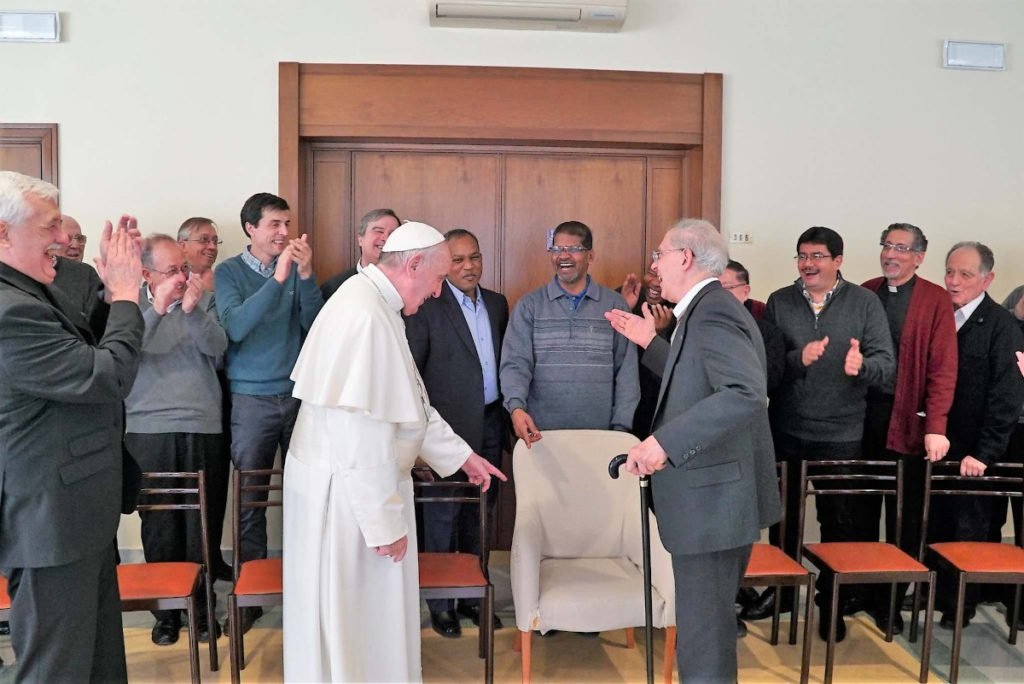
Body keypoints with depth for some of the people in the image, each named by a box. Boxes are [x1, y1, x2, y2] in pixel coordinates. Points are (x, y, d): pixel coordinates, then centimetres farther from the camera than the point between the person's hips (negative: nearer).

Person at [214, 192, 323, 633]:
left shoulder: (297, 269, 5)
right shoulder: (229, 272, -1)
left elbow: (314, 324, -4)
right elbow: (236, 327, -17)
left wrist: (305, 275, -17)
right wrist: (278, 278, -22)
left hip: (299, 394, 2)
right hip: (251, 398, -2)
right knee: (250, 500, 4)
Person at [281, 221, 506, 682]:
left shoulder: (375, 303, 8)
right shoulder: (365, 316, -25)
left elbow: (406, 401, 16)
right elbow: (362, 433, -27)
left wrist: (461, 455, 18)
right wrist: (385, 519, -21)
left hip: (360, 483, 10)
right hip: (347, 493, -10)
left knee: (371, 612, 22)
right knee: (349, 620, 7)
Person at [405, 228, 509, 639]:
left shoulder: (497, 304, 11)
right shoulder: (427, 306, -7)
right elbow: (408, 368, -8)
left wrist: (509, 413, 9)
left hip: (490, 424, 6)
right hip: (449, 425, -6)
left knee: (481, 513, 13)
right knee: (443, 514, 3)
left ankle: (472, 595, 27)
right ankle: (439, 602, 16)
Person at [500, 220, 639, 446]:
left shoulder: (615, 305, 5)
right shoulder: (529, 305, 3)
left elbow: (626, 370, 4)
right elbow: (515, 363, -5)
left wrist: (621, 427, -4)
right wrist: (516, 407, -23)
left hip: (599, 433, 0)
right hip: (541, 432, 0)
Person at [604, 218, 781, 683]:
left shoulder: (711, 314, -19)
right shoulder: (711, 310, 13)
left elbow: (747, 393, -33)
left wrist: (665, 441, -37)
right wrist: (652, 343, 18)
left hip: (713, 498, -11)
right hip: (718, 494, 11)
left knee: (702, 633, -1)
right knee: (710, 623, 23)